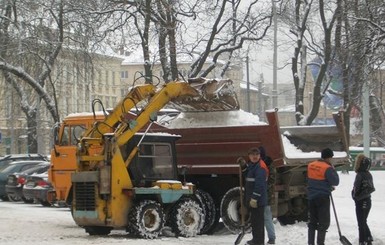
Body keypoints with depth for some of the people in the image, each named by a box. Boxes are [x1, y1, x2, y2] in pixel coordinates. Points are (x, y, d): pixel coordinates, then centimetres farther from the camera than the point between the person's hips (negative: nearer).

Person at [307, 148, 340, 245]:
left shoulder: (311, 165, 6)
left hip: (311, 197, 6)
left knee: (312, 221, 14)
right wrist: (333, 169, -2)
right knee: (324, 222, 1)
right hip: (323, 198, -6)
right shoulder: (327, 168, -15)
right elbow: (336, 182, -13)